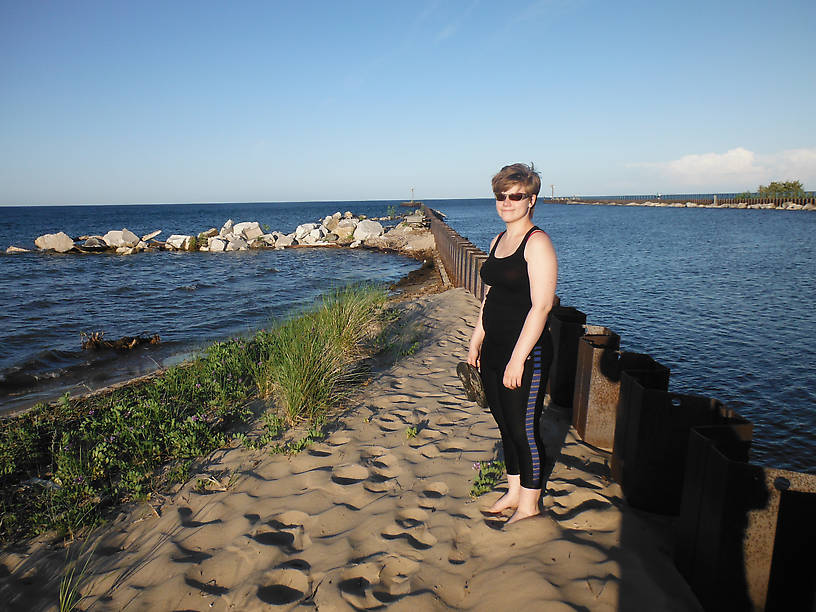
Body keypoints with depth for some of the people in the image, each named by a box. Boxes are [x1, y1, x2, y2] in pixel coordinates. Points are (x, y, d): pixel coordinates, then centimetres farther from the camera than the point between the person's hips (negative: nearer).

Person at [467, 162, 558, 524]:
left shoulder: (537, 243, -13)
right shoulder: (498, 241, 13)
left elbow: (541, 306, -20)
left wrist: (518, 359, -22)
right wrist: (476, 340, 18)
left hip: (526, 353, -8)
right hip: (494, 349, 8)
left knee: (524, 428, 4)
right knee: (505, 424, 18)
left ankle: (529, 503, 23)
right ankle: (513, 491, 35)